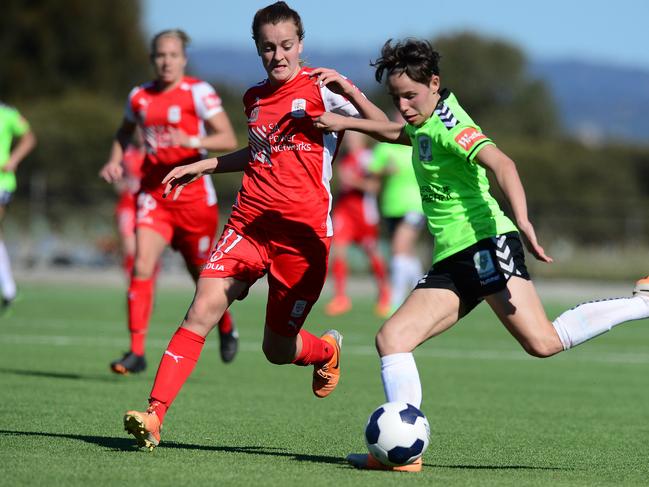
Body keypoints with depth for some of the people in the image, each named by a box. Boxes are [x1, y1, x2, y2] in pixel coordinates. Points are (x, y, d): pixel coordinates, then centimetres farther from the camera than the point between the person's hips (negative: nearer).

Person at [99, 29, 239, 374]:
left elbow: (229, 140, -13)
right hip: (154, 194, 3)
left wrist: (192, 141, -29)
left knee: (203, 273, 10)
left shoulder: (198, 92, -7)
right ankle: (136, 352, -14)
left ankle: (226, 326, 41)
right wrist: (115, 161, 8)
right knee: (142, 266, -15)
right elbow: (124, 132, 27)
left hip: (193, 194, -3)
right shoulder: (139, 97, 6)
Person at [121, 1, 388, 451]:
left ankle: (326, 350, 40)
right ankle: (154, 415, -20)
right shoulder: (254, 98, 14)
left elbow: (385, 129, -12)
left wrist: (349, 89, -26)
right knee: (202, 311, -17)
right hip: (249, 224, 4)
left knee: (278, 349, 4)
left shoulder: (319, 88, -4)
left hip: (303, 232, -4)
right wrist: (205, 166, 26)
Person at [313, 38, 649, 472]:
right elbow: (400, 132, 44)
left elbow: (500, 163, -27)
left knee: (543, 341, -25)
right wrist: (346, 123, 38)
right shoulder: (426, 123, 19)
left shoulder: (449, 125, -11)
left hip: (485, 243, -9)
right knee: (392, 338, -4)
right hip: (452, 261, 10)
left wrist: (522, 221, -42)